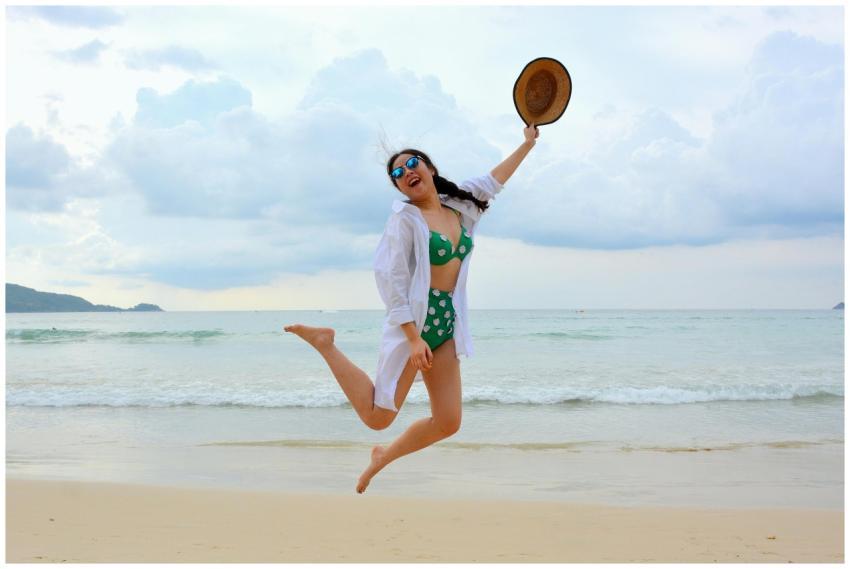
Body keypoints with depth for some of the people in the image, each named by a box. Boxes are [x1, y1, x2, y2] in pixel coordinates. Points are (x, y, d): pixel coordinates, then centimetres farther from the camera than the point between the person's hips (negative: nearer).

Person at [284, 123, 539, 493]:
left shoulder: (459, 208, 10)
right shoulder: (406, 218, -10)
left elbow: (492, 182, 27)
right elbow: (392, 280, -15)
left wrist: (527, 144, 32)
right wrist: (413, 337, -20)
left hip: (447, 324, 7)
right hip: (412, 321, -6)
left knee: (448, 424, 5)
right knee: (377, 417, -10)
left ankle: (383, 456, 27)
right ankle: (325, 344, 4)